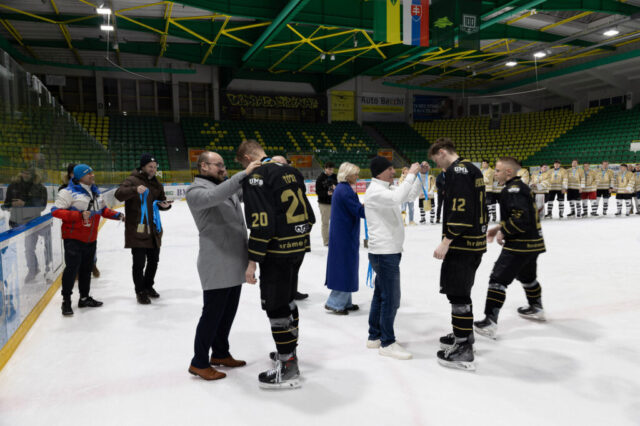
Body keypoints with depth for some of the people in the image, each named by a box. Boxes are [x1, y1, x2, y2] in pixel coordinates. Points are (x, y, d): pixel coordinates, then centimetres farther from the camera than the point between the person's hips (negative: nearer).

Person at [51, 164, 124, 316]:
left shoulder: (95, 191, 12)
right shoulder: (69, 192, -13)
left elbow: (103, 209, 23)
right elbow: (56, 211, -17)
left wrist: (116, 215, 7)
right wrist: (79, 215, -26)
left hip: (91, 239, 7)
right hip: (74, 237, -7)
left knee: (86, 268, 15)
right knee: (72, 268, -7)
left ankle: (84, 298, 28)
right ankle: (66, 300, 8)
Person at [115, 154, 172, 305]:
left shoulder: (156, 183, 14)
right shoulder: (132, 180, -7)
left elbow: (161, 201, 21)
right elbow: (119, 194, -21)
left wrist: (165, 205, -3)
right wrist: (135, 189, -38)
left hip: (154, 230, 7)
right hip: (137, 230, -6)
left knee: (154, 260, 16)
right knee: (139, 262, -1)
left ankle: (148, 286, 36)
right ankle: (140, 291, 16)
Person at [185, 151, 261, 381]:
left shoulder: (228, 186, 17)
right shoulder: (195, 191, -10)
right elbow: (214, 196, -31)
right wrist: (243, 174, -34)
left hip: (235, 263, 8)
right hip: (216, 265, -8)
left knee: (229, 311, 18)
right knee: (212, 314, 1)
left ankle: (220, 354, 34)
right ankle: (199, 363, 16)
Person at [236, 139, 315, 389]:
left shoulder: (255, 177, -14)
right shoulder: (291, 171, 11)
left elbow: (261, 223, -22)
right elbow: (308, 212, 14)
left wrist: (253, 260, -17)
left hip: (277, 252, -9)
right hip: (299, 248, 9)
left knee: (275, 306, 1)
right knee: (287, 300, 22)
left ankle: (288, 368, 9)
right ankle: (289, 351, 37)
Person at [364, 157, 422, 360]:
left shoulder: (388, 189, 14)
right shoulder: (375, 191, -16)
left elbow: (411, 195, 17)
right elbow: (398, 198, -34)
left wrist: (419, 175, 5)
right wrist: (411, 174, -25)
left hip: (389, 251, 10)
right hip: (384, 252, -10)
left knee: (381, 295, 16)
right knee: (391, 298, -4)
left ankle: (375, 337, 26)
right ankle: (387, 343, 7)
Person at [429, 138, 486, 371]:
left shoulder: (458, 171, -15)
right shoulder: (472, 169, 16)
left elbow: (461, 210, -24)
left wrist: (446, 242, -22)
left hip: (462, 244, -10)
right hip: (475, 242, 10)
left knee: (458, 294, -5)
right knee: (461, 291, 21)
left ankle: (463, 351, 1)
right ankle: (463, 335, 36)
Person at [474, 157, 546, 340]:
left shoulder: (512, 189, -17)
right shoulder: (522, 187, 15)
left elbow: (520, 217, -26)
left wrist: (504, 232, -15)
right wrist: (499, 228, 16)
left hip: (519, 244, -11)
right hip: (533, 242, 11)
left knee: (498, 278, -11)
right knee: (527, 276, 29)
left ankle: (490, 322, -14)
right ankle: (536, 308, 49)